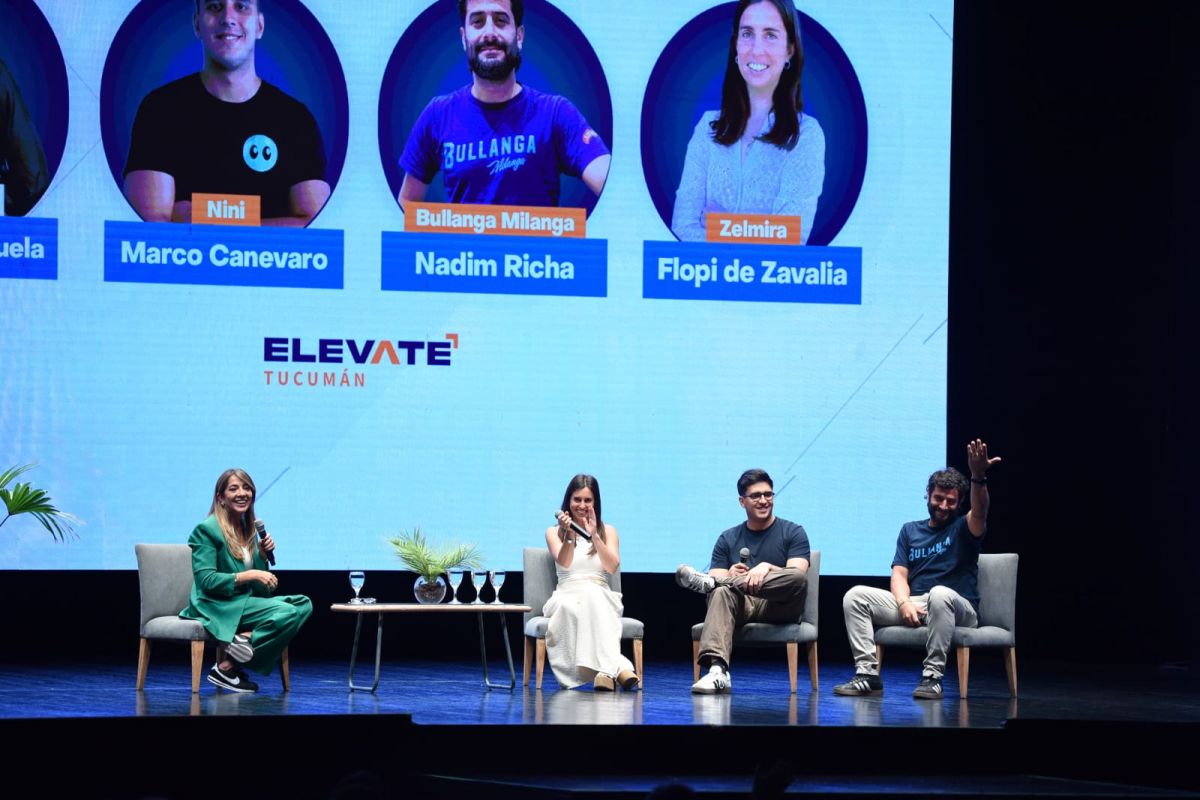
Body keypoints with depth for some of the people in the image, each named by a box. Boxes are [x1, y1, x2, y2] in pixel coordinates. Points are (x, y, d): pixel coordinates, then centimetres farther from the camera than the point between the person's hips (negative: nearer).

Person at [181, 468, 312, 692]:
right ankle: (226, 667, -21)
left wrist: (263, 555, -2)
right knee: (287, 613, -25)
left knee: (303, 604, -8)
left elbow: (260, 584, 17)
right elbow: (206, 580, -17)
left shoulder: (248, 528, 14)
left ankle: (245, 639, -19)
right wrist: (250, 575, -21)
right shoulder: (207, 529, -8)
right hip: (218, 607, -8)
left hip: (246, 601, 8)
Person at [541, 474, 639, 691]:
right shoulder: (554, 532, 16)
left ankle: (605, 670, -55)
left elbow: (612, 567, 0)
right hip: (566, 597, 0)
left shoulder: (608, 531, 18)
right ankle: (617, 667, -54)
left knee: (591, 593, -40)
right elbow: (564, 563, -4)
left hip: (601, 597, 0)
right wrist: (568, 536, -22)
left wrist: (594, 536, -11)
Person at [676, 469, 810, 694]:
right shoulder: (727, 539, 17)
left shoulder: (793, 533, 9)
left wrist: (767, 568, -24)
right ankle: (717, 670, -53)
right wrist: (730, 576, -18)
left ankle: (708, 581, -30)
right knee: (722, 592, -34)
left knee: (799, 577, -34)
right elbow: (719, 578, 6)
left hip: (779, 608, -2)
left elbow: (796, 577, -5)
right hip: (742, 607, 2)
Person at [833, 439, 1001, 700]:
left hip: (959, 611, -4)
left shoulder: (963, 529, 6)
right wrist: (904, 603, -14)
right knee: (855, 596, -12)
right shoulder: (910, 531, 18)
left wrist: (978, 477, -40)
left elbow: (980, 510, -18)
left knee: (940, 594, -40)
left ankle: (932, 676, -33)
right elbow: (899, 574, 9)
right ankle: (867, 674, -19)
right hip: (913, 606, 4)